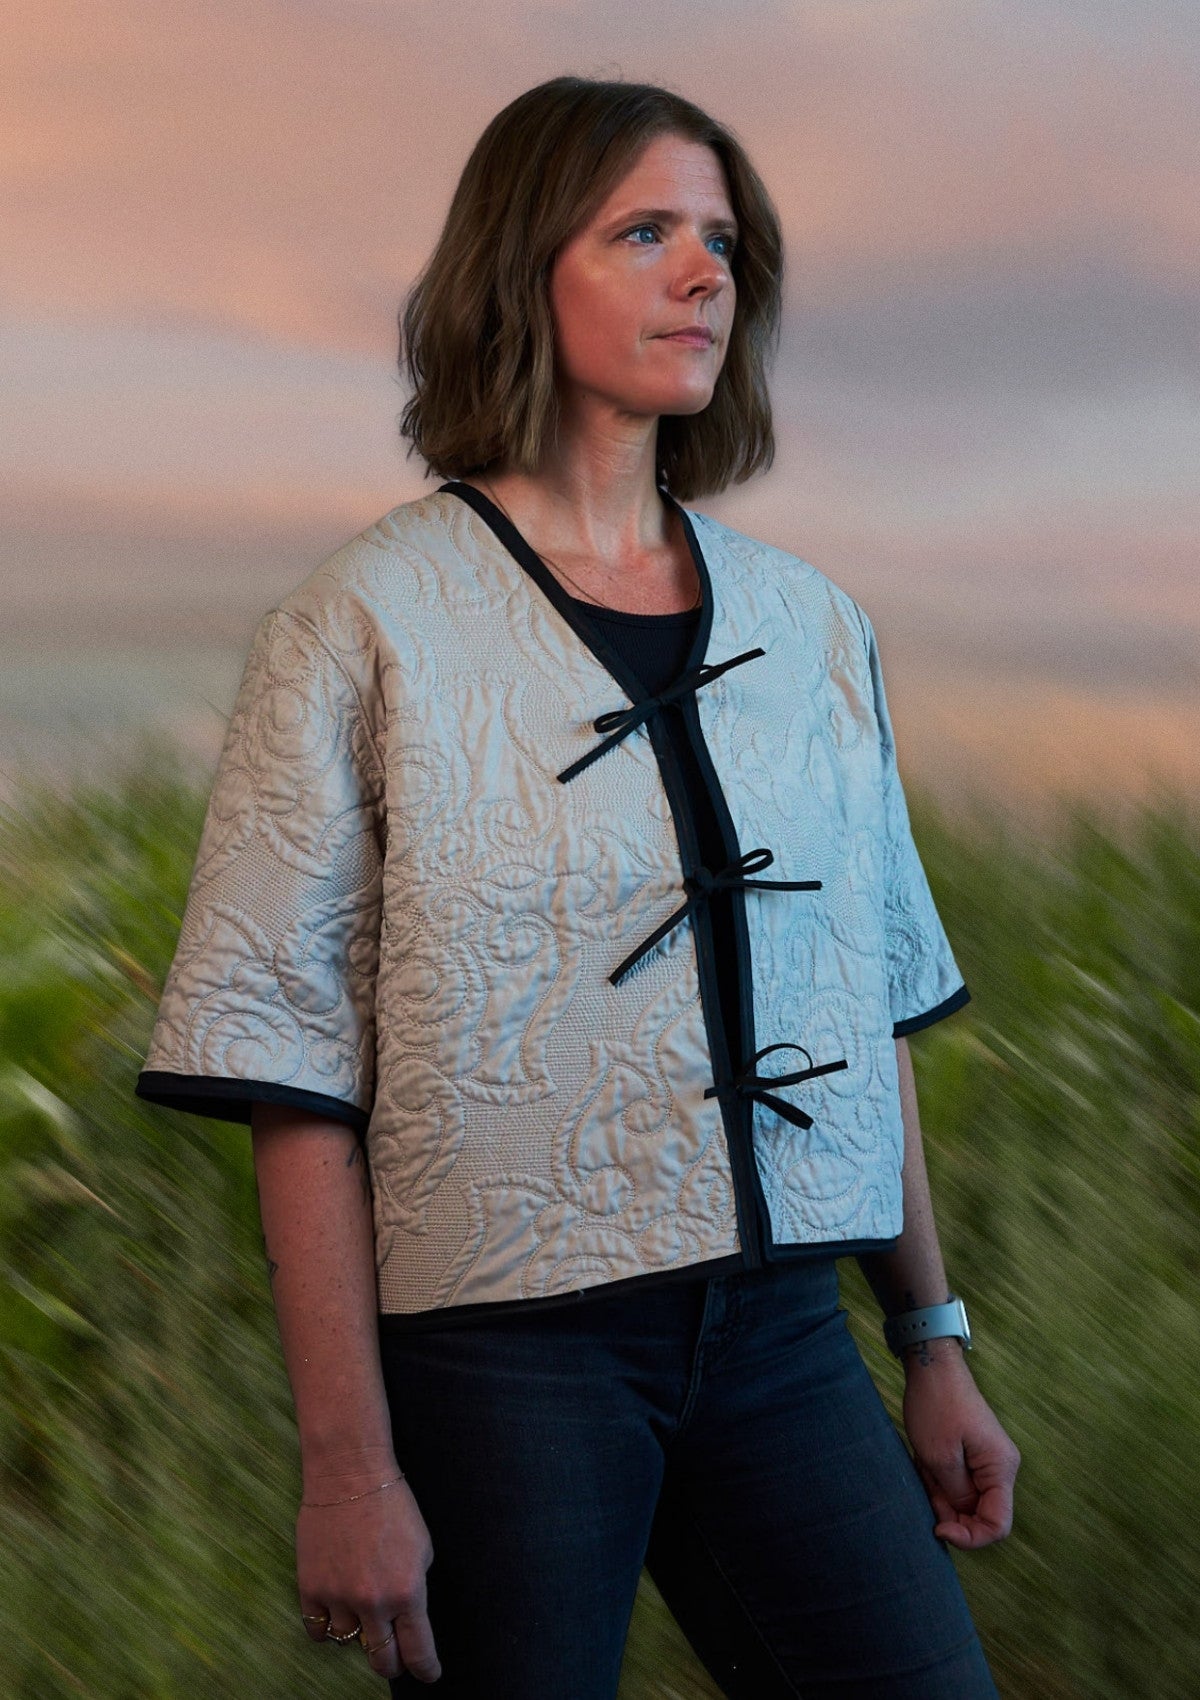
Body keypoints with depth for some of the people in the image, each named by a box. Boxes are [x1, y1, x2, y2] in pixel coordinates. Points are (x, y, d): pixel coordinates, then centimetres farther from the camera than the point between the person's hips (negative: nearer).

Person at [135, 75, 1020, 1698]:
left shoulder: (811, 624, 10)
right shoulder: (370, 622, -5)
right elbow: (294, 1072, -9)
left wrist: (935, 1342, 14)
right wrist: (349, 1469, -13)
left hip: (782, 1336, 4)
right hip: (501, 1360, -4)